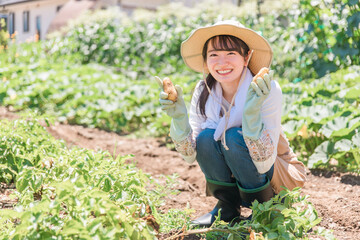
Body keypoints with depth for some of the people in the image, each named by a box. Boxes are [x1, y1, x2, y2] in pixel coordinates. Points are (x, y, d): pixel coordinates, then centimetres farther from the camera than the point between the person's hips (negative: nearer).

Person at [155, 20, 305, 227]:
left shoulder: (268, 91, -25)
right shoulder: (203, 91, -14)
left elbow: (264, 165, -30)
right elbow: (191, 155, -12)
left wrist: (252, 113, -43)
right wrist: (178, 117, -29)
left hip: (270, 175, -3)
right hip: (226, 178, 3)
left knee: (235, 137, -29)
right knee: (206, 138, -25)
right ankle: (228, 208, -2)